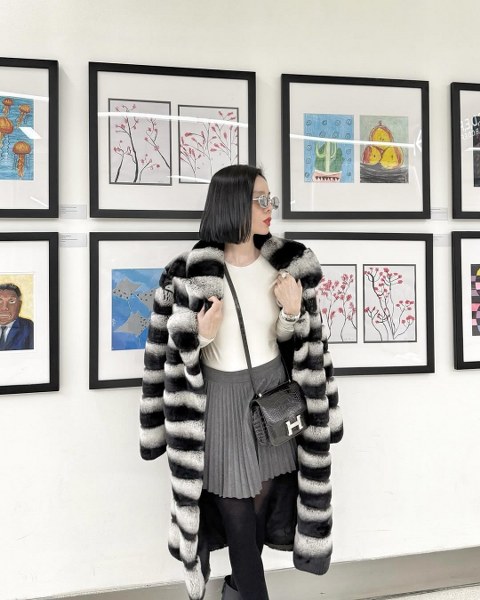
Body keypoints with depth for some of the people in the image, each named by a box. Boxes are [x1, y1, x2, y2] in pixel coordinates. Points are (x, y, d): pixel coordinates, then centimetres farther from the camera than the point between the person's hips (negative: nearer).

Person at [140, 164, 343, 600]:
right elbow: (171, 355, -5)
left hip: (274, 391, 4)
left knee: (267, 497, 16)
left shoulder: (289, 264, -2)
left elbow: (299, 342, 4)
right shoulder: (189, 275, -12)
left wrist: (294, 312, -15)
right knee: (236, 510, 8)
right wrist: (201, 337, -24)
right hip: (222, 399, -3)